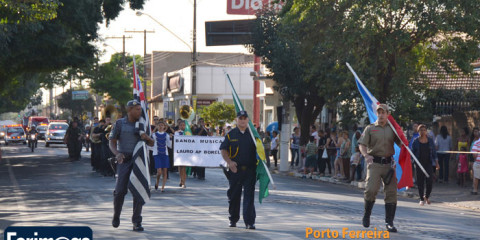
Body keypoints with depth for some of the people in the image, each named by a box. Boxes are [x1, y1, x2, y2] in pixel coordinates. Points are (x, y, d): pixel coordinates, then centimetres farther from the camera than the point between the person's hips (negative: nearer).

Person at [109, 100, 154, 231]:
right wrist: (117, 154, -19)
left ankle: (137, 222, 1)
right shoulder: (119, 123, 4)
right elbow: (112, 143, 2)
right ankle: (116, 216, 17)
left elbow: (152, 144, 12)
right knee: (120, 190, -10)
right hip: (124, 161, -2)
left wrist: (147, 138, -11)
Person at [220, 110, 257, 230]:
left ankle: (249, 222, -7)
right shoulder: (231, 134, 6)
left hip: (250, 169, -1)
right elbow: (223, 150, 4)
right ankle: (233, 219, 24)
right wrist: (229, 162, -10)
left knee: (249, 195, -6)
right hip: (235, 169, 1)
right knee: (233, 195, 8)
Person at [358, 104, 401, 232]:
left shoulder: (392, 129, 14)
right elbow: (362, 144, 0)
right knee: (371, 189, -15)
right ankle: (366, 215, 9)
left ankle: (389, 222, 4)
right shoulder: (370, 128, 7)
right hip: (374, 163, -2)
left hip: (389, 163, 3)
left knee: (391, 192, -2)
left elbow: (401, 143, 13)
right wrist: (366, 155, -20)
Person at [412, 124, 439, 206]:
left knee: (430, 181, -9)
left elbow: (434, 152, 12)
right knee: (420, 182, -1)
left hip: (429, 163, 1)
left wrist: (436, 162, 7)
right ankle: (422, 199, 10)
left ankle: (427, 196, 15)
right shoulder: (416, 141, 3)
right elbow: (412, 152, 6)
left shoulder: (430, 140, 8)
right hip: (419, 163, -1)